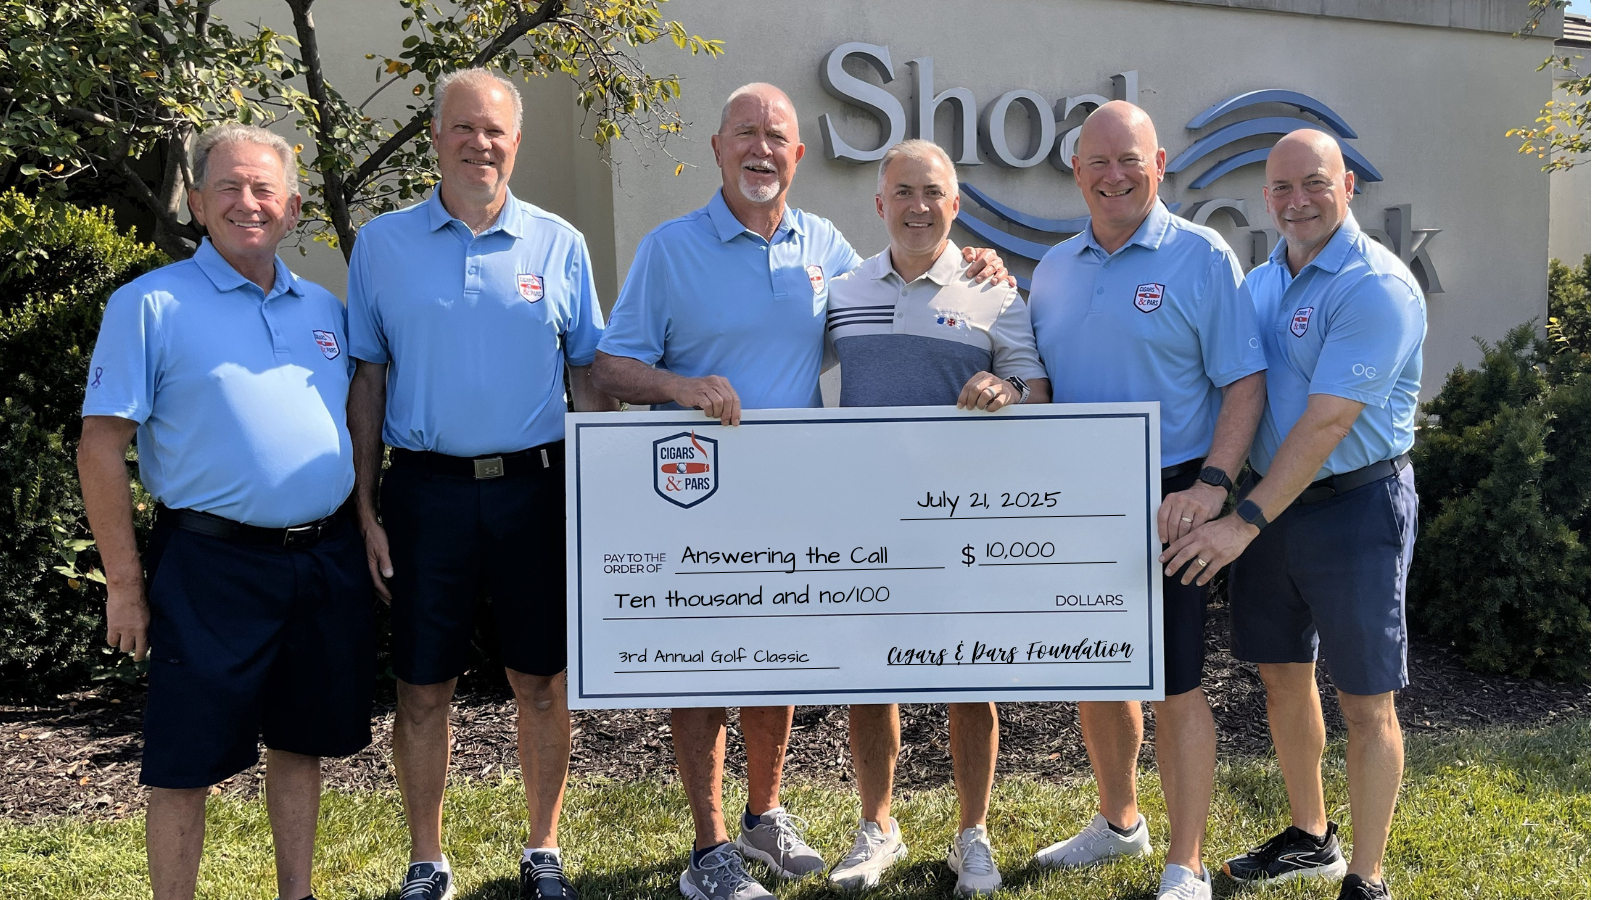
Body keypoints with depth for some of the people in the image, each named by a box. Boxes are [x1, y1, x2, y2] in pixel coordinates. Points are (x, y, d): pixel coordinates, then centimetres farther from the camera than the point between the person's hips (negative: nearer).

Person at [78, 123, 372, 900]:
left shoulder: (324, 309, 12)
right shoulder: (151, 305, -4)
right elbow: (101, 446, -7)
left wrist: (364, 530, 12)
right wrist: (124, 582, -9)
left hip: (325, 562, 5)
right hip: (214, 566, -5)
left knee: (302, 740, 15)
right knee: (188, 760, 2)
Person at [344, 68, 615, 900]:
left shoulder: (559, 246, 4)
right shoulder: (382, 244, 4)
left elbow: (587, 376, 7)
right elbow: (367, 380, 6)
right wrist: (366, 510, 0)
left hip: (535, 489, 0)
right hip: (424, 493, 0)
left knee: (542, 682, 8)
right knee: (422, 689, 7)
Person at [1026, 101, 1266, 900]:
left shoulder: (1201, 257, -6)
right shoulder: (1054, 267, 11)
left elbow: (1243, 383, -10)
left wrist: (1212, 484, -21)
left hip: (1164, 501, -6)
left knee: (1174, 684, -1)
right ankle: (1118, 823, 36)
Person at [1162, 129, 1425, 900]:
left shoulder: (1376, 286, -16)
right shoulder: (1260, 281, 9)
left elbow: (1327, 421, -23)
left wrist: (1246, 521, -25)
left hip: (1353, 508, -8)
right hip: (1267, 500, 8)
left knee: (1365, 704, 1)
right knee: (1282, 677, 17)